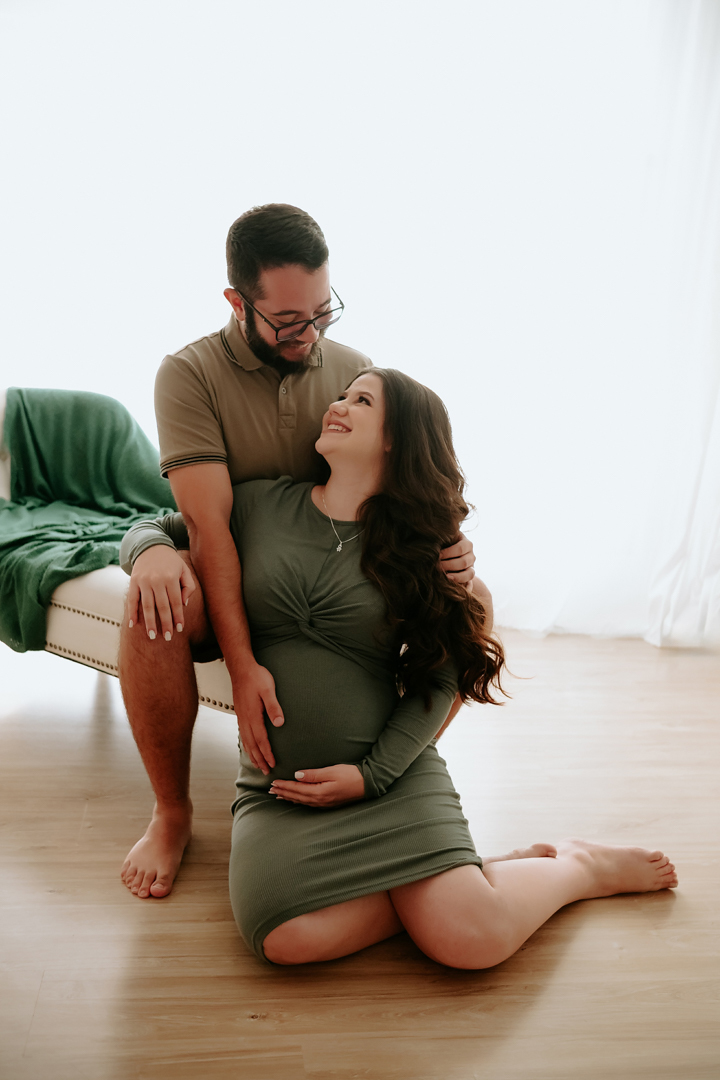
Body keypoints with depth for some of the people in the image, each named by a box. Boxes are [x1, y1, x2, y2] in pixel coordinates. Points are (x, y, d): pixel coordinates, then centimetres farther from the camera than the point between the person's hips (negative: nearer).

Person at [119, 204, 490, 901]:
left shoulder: (353, 369, 1)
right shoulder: (190, 373, -12)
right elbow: (209, 522, -23)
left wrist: (442, 541, -23)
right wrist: (242, 664, -32)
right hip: (230, 586, -3)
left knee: (472, 598, -17)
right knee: (152, 604, -36)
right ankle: (171, 814, -11)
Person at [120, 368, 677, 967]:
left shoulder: (419, 544, 0)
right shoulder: (261, 504, 5)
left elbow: (439, 678, 1)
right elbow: (148, 529, 16)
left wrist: (372, 774, -10)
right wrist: (157, 552, -9)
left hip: (390, 771, -2)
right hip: (277, 783, 2)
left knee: (471, 939, -22)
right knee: (291, 937, -28)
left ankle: (576, 865, 11)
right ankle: (453, 877, -3)